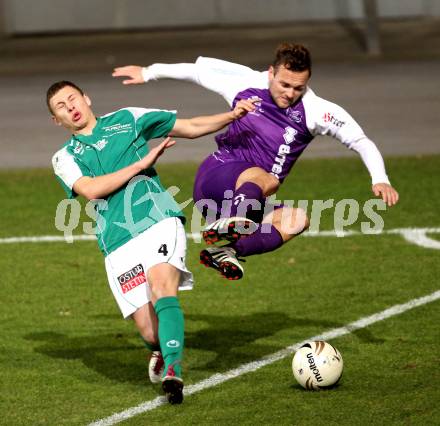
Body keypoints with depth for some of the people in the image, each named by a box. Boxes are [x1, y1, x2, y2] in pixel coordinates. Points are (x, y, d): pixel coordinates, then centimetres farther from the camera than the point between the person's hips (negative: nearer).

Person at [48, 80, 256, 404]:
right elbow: (91, 189, -6)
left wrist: (232, 116, 8)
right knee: (150, 332, -7)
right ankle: (162, 352, 29)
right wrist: (142, 163, -8)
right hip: (118, 244, 1)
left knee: (161, 289, -29)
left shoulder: (126, 120, 17)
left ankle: (172, 371, -38)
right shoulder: (65, 158, 15)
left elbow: (192, 128, 21)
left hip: (159, 222, -1)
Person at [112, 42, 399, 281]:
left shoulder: (314, 110, -4)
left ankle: (228, 251, -35)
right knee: (267, 179, -36)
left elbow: (361, 141, -6)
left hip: (250, 202, 3)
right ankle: (230, 223, -62)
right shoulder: (246, 84, -3)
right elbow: (200, 69, 14)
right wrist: (150, 73, 24)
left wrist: (380, 179, -21)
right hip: (214, 179, -3)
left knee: (297, 219, -29)